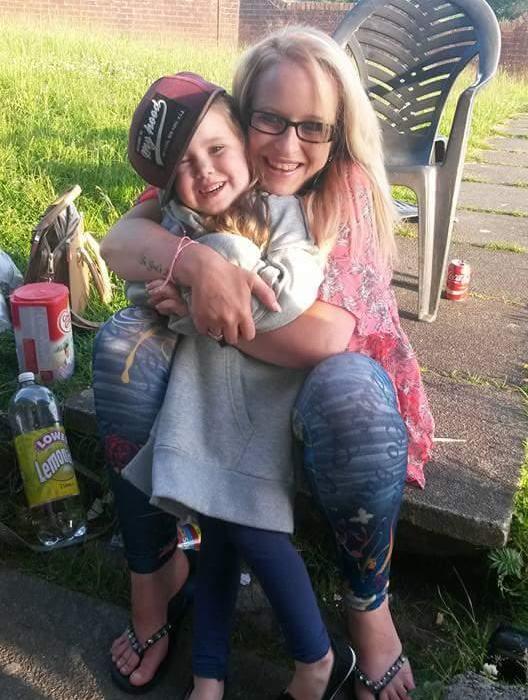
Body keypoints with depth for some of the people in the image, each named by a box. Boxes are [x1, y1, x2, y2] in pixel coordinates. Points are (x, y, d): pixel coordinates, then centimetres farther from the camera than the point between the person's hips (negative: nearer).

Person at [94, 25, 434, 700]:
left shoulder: (352, 190, -18)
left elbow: (323, 336, -30)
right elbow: (118, 241, -21)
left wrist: (196, 308, -25)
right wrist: (195, 263, -41)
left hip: (329, 371, -3)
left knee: (349, 400, -37)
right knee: (123, 344, -21)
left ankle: (370, 607, -8)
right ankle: (155, 563, -6)